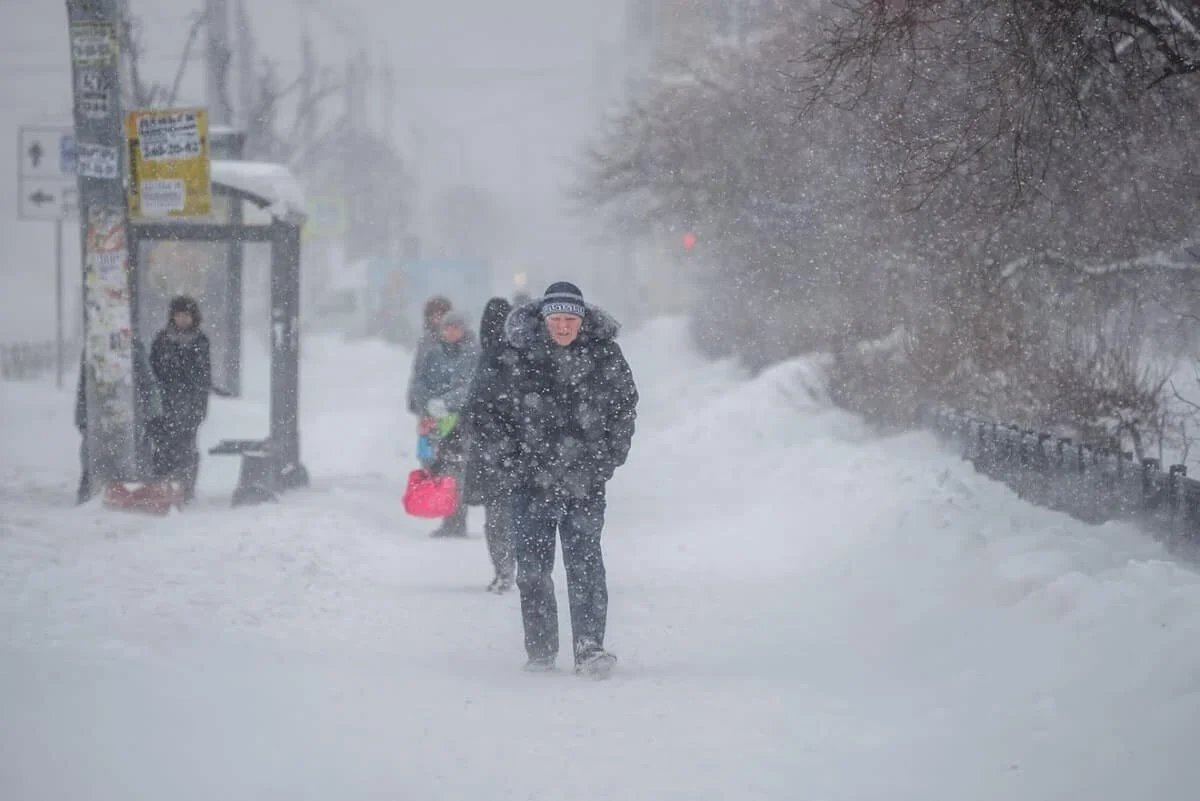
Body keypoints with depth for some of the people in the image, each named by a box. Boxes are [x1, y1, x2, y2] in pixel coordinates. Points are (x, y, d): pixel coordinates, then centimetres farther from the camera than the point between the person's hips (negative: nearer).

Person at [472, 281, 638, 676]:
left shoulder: (605, 356, -1)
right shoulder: (517, 358, -5)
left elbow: (625, 406, 14)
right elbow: (489, 410, 6)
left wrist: (610, 456, 7)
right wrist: (511, 457, -1)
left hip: (585, 481, 0)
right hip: (532, 481, 1)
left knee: (585, 563, -11)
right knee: (533, 566, 4)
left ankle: (589, 647, -11)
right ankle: (540, 651, 15)